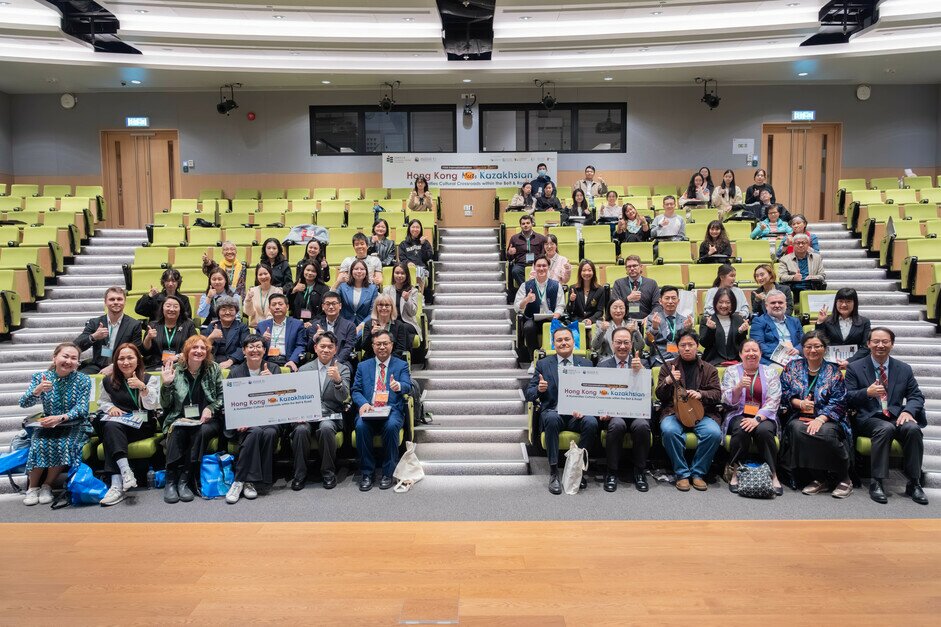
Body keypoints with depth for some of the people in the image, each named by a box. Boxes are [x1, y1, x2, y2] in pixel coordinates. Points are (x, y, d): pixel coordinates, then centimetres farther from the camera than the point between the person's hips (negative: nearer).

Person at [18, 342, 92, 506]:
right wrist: (38, 390, -31)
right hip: (47, 425, 1)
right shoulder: (41, 377, -1)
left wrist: (60, 417, -31)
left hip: (75, 425, -1)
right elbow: (23, 403, -10)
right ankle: (32, 487, -7)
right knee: (40, 444, -28)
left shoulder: (83, 379, -6)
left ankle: (47, 486, -9)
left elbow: (82, 409, -13)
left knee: (64, 444, -30)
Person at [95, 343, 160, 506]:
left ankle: (117, 484, -43)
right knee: (110, 426, -35)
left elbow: (152, 405, -5)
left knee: (112, 429, -33)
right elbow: (102, 402, 23)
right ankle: (125, 471, -51)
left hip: (142, 425, -2)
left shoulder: (150, 379, 7)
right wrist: (110, 407, -1)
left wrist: (142, 387, -23)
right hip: (116, 423, 2)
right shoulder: (108, 381, 15)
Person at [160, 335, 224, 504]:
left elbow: (222, 396, 7)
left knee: (202, 431, -33)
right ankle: (170, 481, -28)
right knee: (177, 431, -33)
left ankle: (184, 480, -26)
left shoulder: (214, 369, 5)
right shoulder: (175, 370, 4)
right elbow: (165, 405, 4)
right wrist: (166, 384, -13)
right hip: (180, 419, 0)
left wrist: (211, 408, -12)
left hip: (206, 420, 0)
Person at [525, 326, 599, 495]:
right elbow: (529, 395, 7)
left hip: (577, 414, 1)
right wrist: (539, 389, -17)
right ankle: (553, 471, -27)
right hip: (553, 412, -1)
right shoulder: (543, 364, 10)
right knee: (551, 418, -36)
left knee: (591, 422, -31)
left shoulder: (586, 364, 13)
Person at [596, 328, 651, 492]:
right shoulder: (603, 365, 9)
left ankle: (639, 471, -9)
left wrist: (640, 370, -23)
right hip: (612, 411, -1)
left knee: (642, 425, -31)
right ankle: (612, 472, -16)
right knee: (617, 425, -33)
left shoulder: (640, 363, 11)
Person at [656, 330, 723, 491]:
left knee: (714, 433, -30)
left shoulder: (709, 369, 15)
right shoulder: (668, 367, 13)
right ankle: (682, 473, -16)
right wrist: (668, 382, -14)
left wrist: (700, 394, -15)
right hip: (674, 411, -1)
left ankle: (697, 473, -10)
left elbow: (717, 394, 6)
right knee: (669, 431, -34)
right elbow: (660, 396, 7)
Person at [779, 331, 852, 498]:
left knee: (826, 433, -35)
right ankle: (819, 479, -19)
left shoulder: (833, 370, 8)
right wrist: (800, 403, -11)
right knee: (798, 430, -34)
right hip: (800, 416, 1)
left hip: (827, 419, -1)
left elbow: (838, 401, -3)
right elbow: (784, 393, 9)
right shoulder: (793, 367, 14)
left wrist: (820, 419, -18)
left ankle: (844, 478, -13)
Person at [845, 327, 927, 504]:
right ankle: (876, 482, -30)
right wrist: (867, 393, -20)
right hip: (868, 419, -3)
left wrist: (908, 411, -10)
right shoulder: (855, 368, 6)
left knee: (912, 428, -30)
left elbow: (917, 396, 12)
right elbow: (847, 398, 0)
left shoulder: (904, 369, 16)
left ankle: (914, 483, -18)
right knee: (886, 428, -35)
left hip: (896, 417, 3)